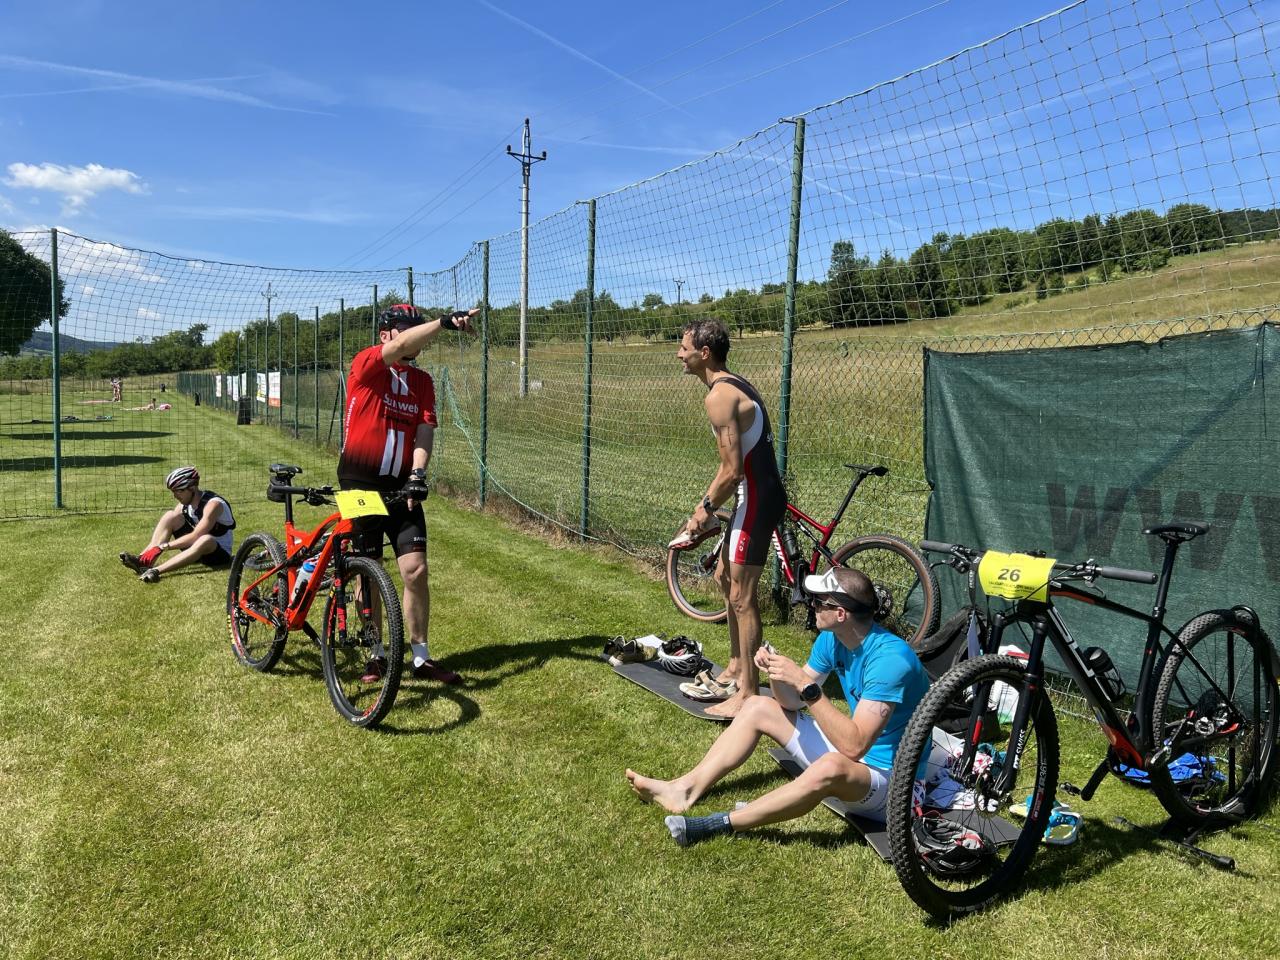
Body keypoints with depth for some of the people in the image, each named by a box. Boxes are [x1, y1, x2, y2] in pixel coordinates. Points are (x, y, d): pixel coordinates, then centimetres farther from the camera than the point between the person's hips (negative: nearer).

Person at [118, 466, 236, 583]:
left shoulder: (213, 504, -23)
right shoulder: (186, 502, 0)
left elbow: (195, 537, -32)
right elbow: (167, 529, -1)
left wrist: (162, 546, -32)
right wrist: (152, 549, -17)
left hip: (220, 553, -7)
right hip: (195, 546, 7)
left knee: (206, 540, -41)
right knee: (170, 516, -8)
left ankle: (156, 571, -48)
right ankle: (143, 560, -23)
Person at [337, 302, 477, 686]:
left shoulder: (423, 382, 7)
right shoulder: (367, 365, -6)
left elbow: (424, 431, -5)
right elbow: (401, 347, -27)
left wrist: (417, 474, -21)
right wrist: (445, 322, -37)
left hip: (401, 487, 3)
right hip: (361, 485, -3)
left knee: (416, 570, -3)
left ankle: (422, 658, 9)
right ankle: (375, 654, 22)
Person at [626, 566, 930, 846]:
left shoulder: (890, 659, -29)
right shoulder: (831, 639, -4)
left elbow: (854, 745, -34)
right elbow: (791, 702, 1)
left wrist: (806, 685, -37)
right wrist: (776, 673, -20)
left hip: (890, 777, -9)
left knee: (830, 767, -41)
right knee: (758, 707, 6)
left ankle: (721, 824, -28)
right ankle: (687, 789, -5)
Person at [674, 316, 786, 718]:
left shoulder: (719, 397, -19)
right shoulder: (732, 384, 13)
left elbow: (732, 470, -21)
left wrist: (706, 510, -7)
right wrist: (707, 503, 16)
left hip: (757, 498, -11)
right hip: (759, 492, 11)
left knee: (741, 595, -5)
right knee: (725, 576, 21)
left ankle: (747, 695, 5)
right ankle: (735, 670, 33)